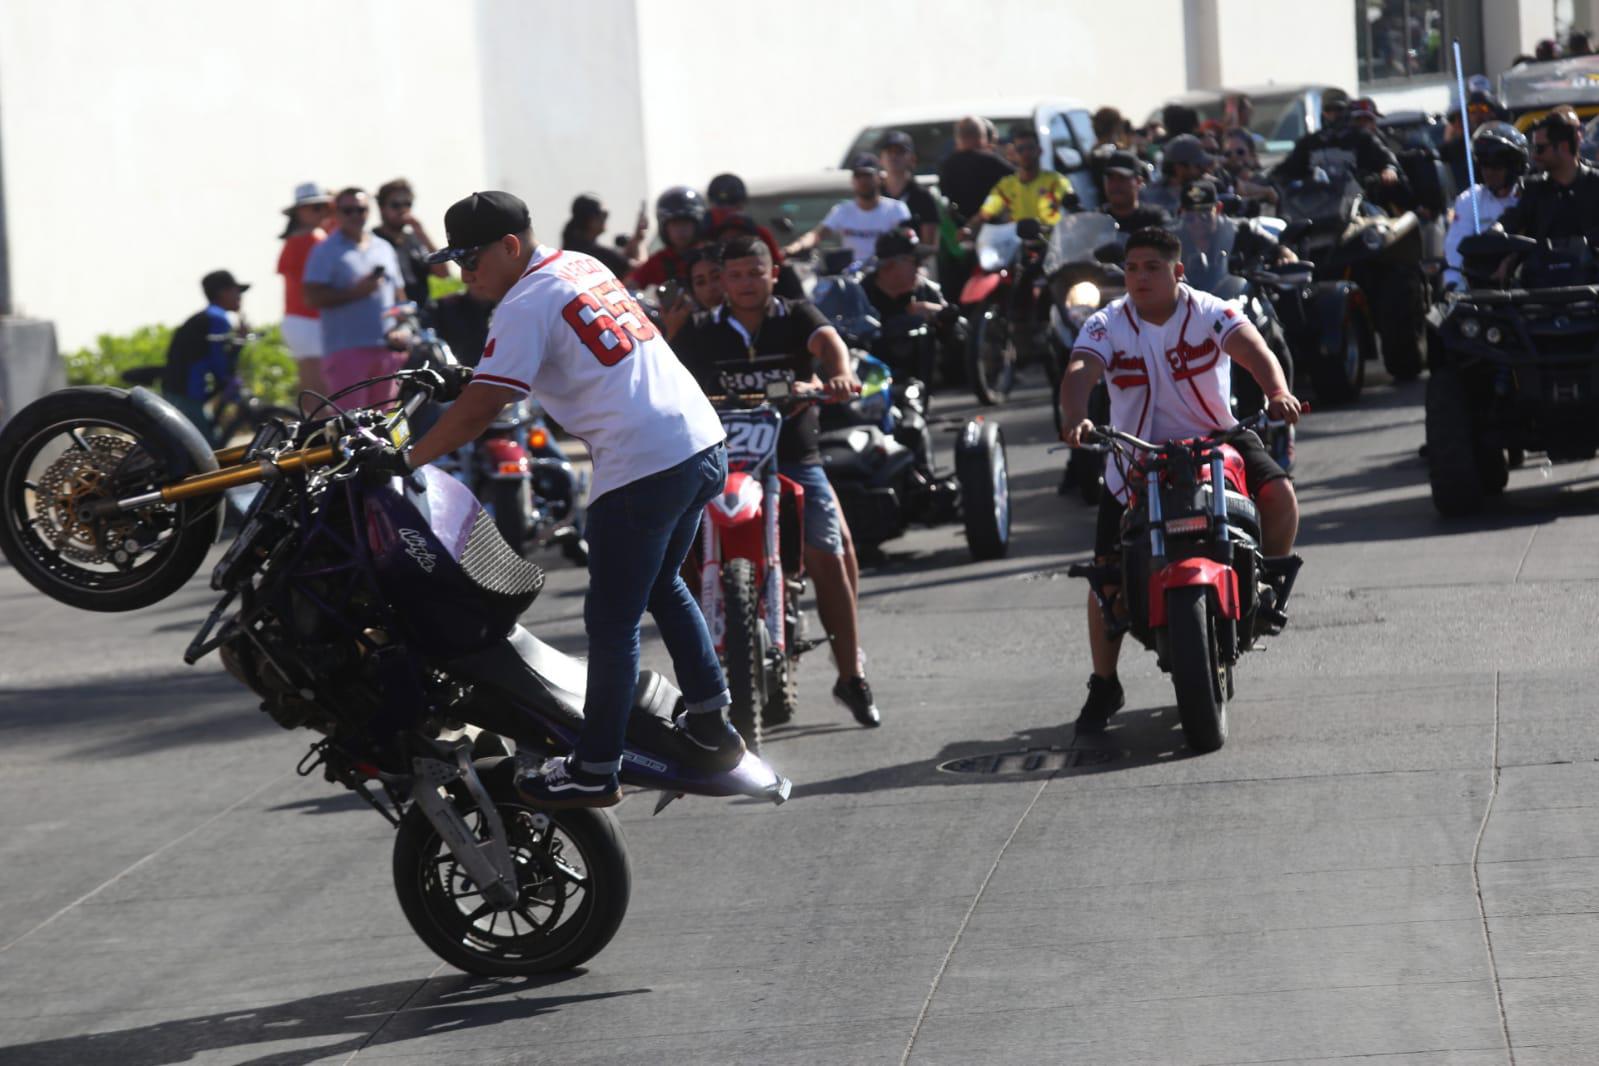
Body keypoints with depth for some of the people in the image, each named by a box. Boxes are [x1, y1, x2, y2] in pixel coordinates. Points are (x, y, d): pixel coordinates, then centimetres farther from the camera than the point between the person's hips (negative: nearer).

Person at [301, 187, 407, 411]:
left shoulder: (384, 249, 18)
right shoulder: (325, 251, 0)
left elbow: (397, 296, 22)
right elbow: (313, 297, -9)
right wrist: (356, 292, -17)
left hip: (386, 348, 6)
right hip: (346, 348, -6)